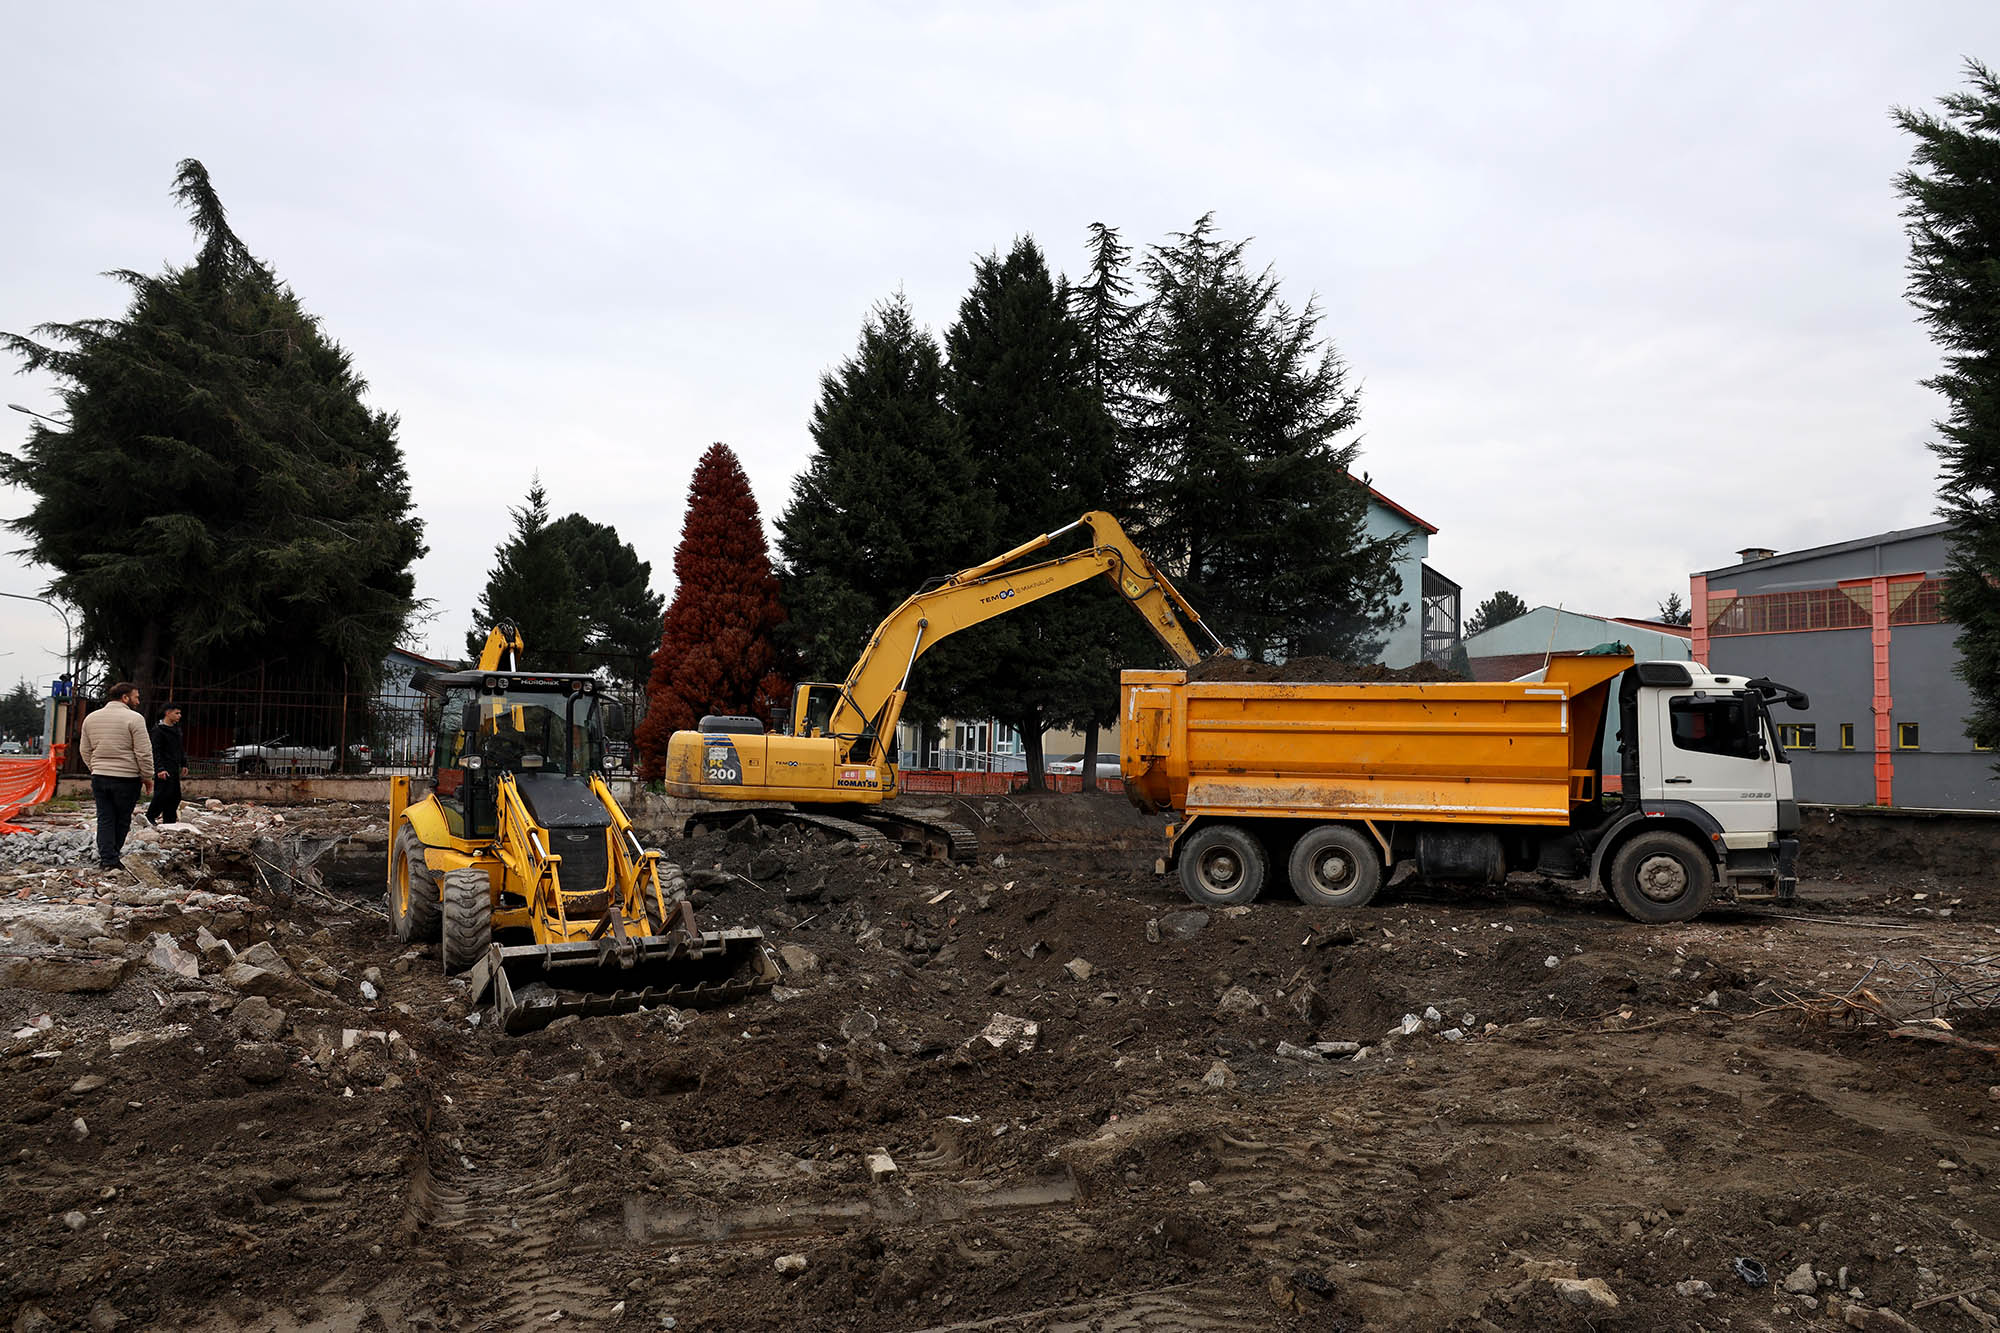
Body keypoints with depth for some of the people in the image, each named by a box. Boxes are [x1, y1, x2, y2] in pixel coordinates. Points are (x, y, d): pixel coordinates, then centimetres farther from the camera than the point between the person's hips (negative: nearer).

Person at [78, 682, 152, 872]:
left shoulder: (91, 718, 10)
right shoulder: (134, 718, -11)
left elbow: (84, 750, 17)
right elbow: (144, 752, -12)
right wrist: (147, 776, -2)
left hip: (99, 777, 5)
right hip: (126, 778, -5)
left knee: (105, 819, 8)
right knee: (122, 821, 9)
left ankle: (107, 858, 3)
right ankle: (112, 856, 16)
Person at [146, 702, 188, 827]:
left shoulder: (176, 728, 17)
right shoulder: (158, 729, -10)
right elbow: (156, 751, -16)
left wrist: (184, 764, 20)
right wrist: (159, 769, -23)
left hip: (174, 769, 9)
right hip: (164, 770, -9)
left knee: (175, 797, 7)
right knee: (164, 794, -12)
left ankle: (170, 821, 11)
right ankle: (150, 816, 2)